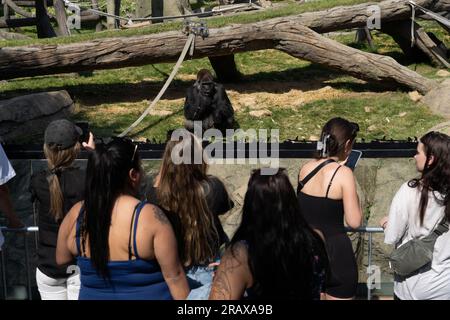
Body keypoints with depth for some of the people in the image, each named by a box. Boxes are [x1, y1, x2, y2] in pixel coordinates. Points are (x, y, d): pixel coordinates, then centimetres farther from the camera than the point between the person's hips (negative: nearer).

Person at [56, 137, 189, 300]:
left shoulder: (75, 213, -10)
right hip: (146, 295, -3)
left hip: (91, 295, 4)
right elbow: (174, 276, -18)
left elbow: (61, 260, 5)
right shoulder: (150, 215, -22)